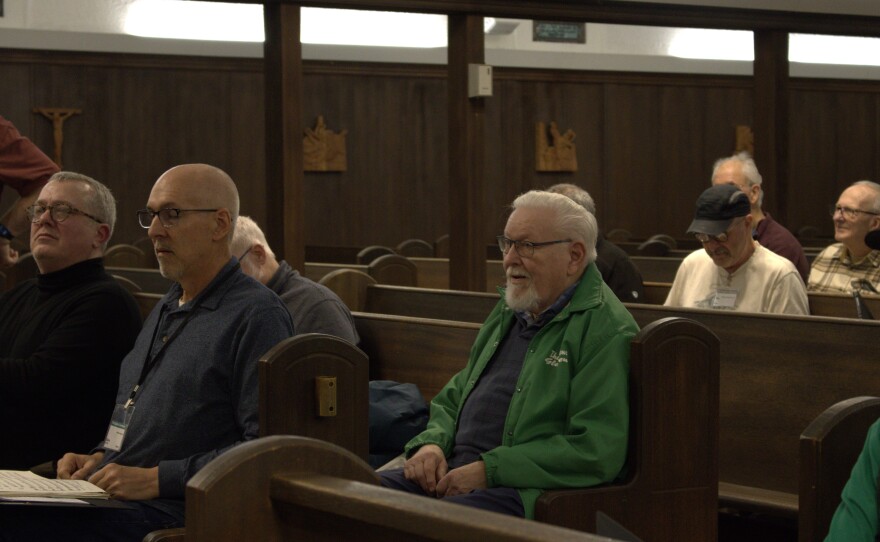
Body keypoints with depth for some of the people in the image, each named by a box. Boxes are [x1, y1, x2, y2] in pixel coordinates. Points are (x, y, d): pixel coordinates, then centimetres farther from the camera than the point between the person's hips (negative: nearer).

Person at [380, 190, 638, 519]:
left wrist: (489, 469, -18)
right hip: (454, 473, 8)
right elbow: (455, 397, 28)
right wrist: (432, 443, 5)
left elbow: (596, 452, -17)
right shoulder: (509, 312, 21)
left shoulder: (606, 331, -8)